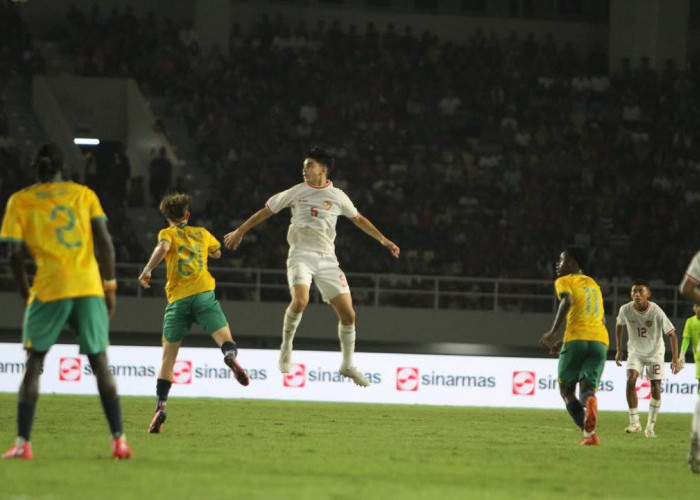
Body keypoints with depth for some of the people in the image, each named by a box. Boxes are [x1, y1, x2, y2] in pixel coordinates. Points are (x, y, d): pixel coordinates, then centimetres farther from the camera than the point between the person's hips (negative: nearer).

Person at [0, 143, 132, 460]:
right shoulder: (83, 194, 11)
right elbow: (105, 242, 4)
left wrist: (26, 293, 11)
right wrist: (110, 286, 11)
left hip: (49, 290, -2)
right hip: (89, 287, 2)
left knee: (34, 363, 8)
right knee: (100, 362, 9)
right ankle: (119, 441, 2)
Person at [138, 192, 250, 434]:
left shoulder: (168, 233, 11)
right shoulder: (202, 233, 21)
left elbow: (163, 248, -12)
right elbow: (217, 252, 40)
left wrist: (147, 270, -3)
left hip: (177, 299, -1)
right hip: (203, 293, 1)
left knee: (168, 357, 4)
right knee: (225, 338, -10)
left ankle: (160, 405, -7)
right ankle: (231, 356, -47)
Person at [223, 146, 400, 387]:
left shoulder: (337, 197, 5)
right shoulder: (297, 192, 2)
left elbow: (358, 219, 21)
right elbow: (266, 211, 10)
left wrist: (383, 240, 19)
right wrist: (239, 232, 12)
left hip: (327, 258, 2)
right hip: (301, 255, -2)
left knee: (347, 313, -4)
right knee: (300, 299, -30)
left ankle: (347, 365, 14)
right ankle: (286, 345, -5)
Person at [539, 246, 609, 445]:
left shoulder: (564, 281, 8)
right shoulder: (593, 284, 29)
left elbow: (567, 301, -14)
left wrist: (553, 332, -13)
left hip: (577, 339, -5)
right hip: (600, 340, 5)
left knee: (566, 391, 8)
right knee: (586, 389, 3)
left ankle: (589, 434, -14)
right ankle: (590, 401, -38)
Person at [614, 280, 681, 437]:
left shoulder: (657, 312, -25)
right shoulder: (625, 310, -17)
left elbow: (671, 334, -19)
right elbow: (619, 326, 6)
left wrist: (675, 359, -27)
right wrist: (619, 350, 7)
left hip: (655, 353, -1)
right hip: (635, 352, 1)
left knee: (656, 388, -7)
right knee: (631, 380, -21)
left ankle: (650, 427, 7)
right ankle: (634, 422, -16)